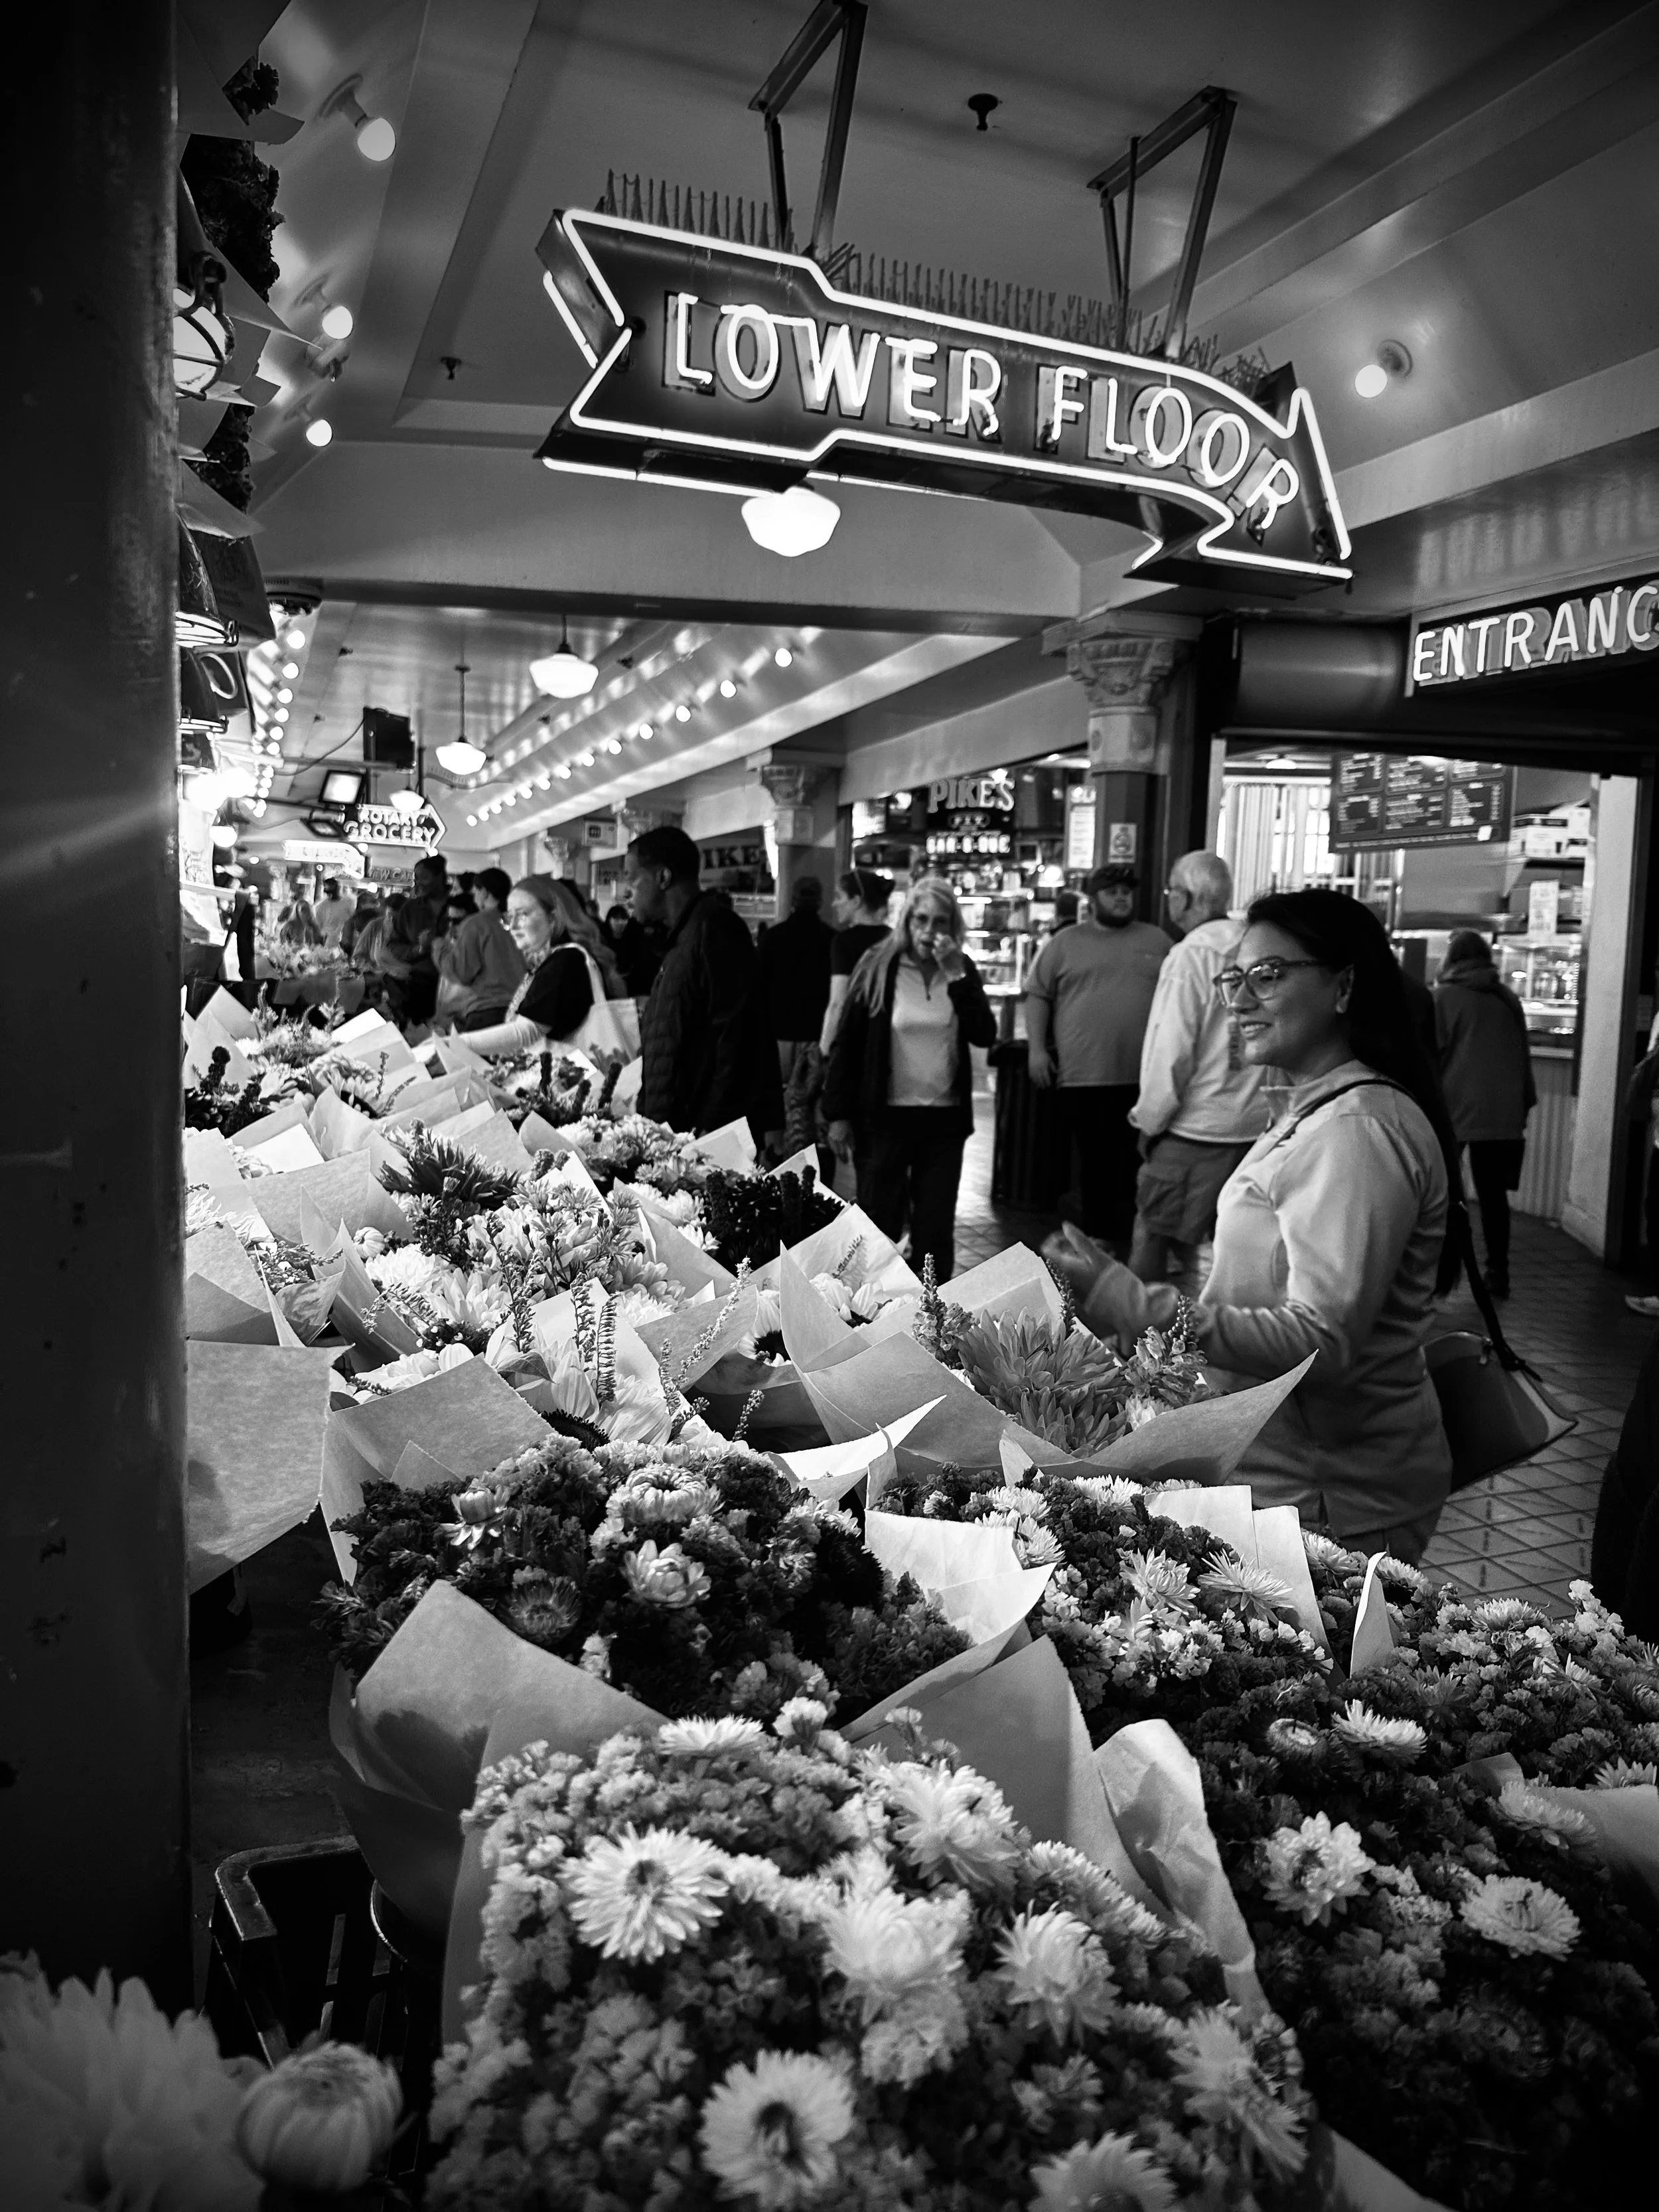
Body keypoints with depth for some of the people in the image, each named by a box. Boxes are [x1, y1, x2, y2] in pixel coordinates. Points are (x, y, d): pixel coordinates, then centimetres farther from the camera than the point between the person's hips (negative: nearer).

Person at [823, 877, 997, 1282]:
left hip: (944, 1118, 2)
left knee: (936, 1227, 9)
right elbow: (846, 1044, -3)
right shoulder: (879, 966, -4)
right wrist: (838, 1115, -6)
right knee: (878, 1224, 5)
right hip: (885, 1116, -2)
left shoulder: (962, 970, 3)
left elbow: (985, 1035, -9)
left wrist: (956, 976, -17)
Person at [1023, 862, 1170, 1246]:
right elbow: (1038, 995, 7)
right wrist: (1036, 1048, -3)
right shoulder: (1066, 943, 9)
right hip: (1083, 1077, -1)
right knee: (1094, 1163, 6)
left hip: (1145, 1077, 1)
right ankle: (1097, 1239, 16)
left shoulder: (1157, 941, 13)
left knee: (1140, 1163, 1)